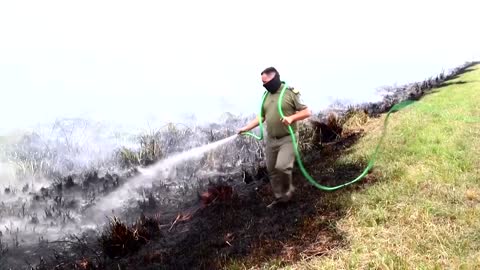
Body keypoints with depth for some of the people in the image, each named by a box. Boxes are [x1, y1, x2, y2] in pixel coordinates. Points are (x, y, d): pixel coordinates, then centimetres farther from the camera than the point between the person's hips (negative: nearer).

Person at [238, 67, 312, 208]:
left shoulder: (291, 93, -9)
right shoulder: (266, 96, 9)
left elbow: (307, 112, -9)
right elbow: (262, 117, 16)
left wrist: (291, 118, -24)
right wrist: (246, 128, 10)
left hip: (287, 139, -6)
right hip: (270, 139, 6)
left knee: (281, 166, -20)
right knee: (271, 170, 9)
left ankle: (288, 190, 8)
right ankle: (279, 197, 25)